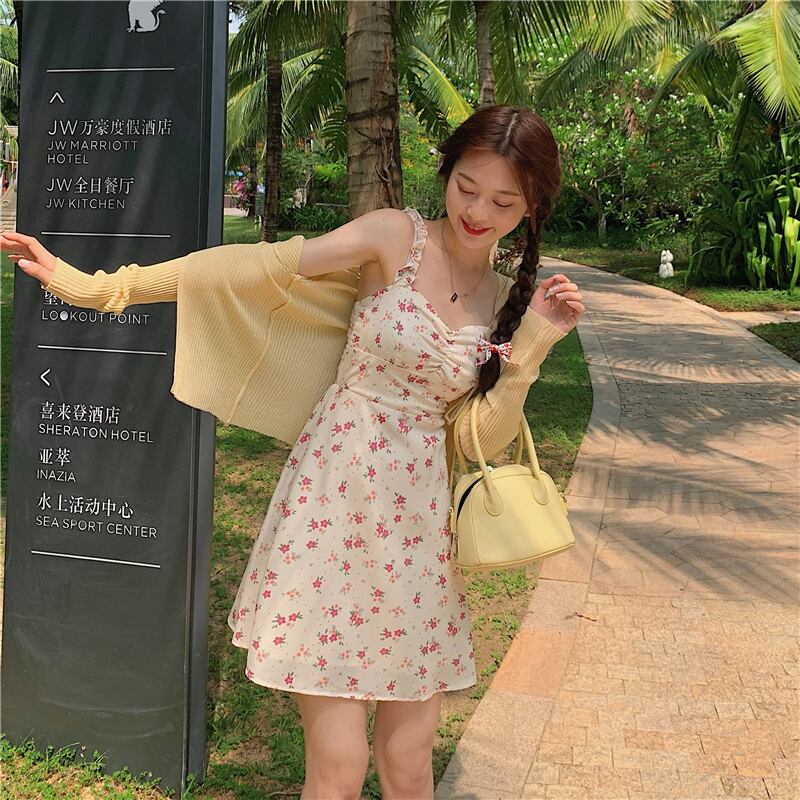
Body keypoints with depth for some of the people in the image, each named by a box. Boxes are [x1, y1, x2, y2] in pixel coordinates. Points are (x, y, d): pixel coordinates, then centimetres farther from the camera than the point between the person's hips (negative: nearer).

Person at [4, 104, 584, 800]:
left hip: (420, 525, 4)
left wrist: (534, 344, -7)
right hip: (335, 500, -4)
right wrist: (93, 284, -17)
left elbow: (481, 438, 5)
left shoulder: (508, 302, 8)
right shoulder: (395, 236, -4)